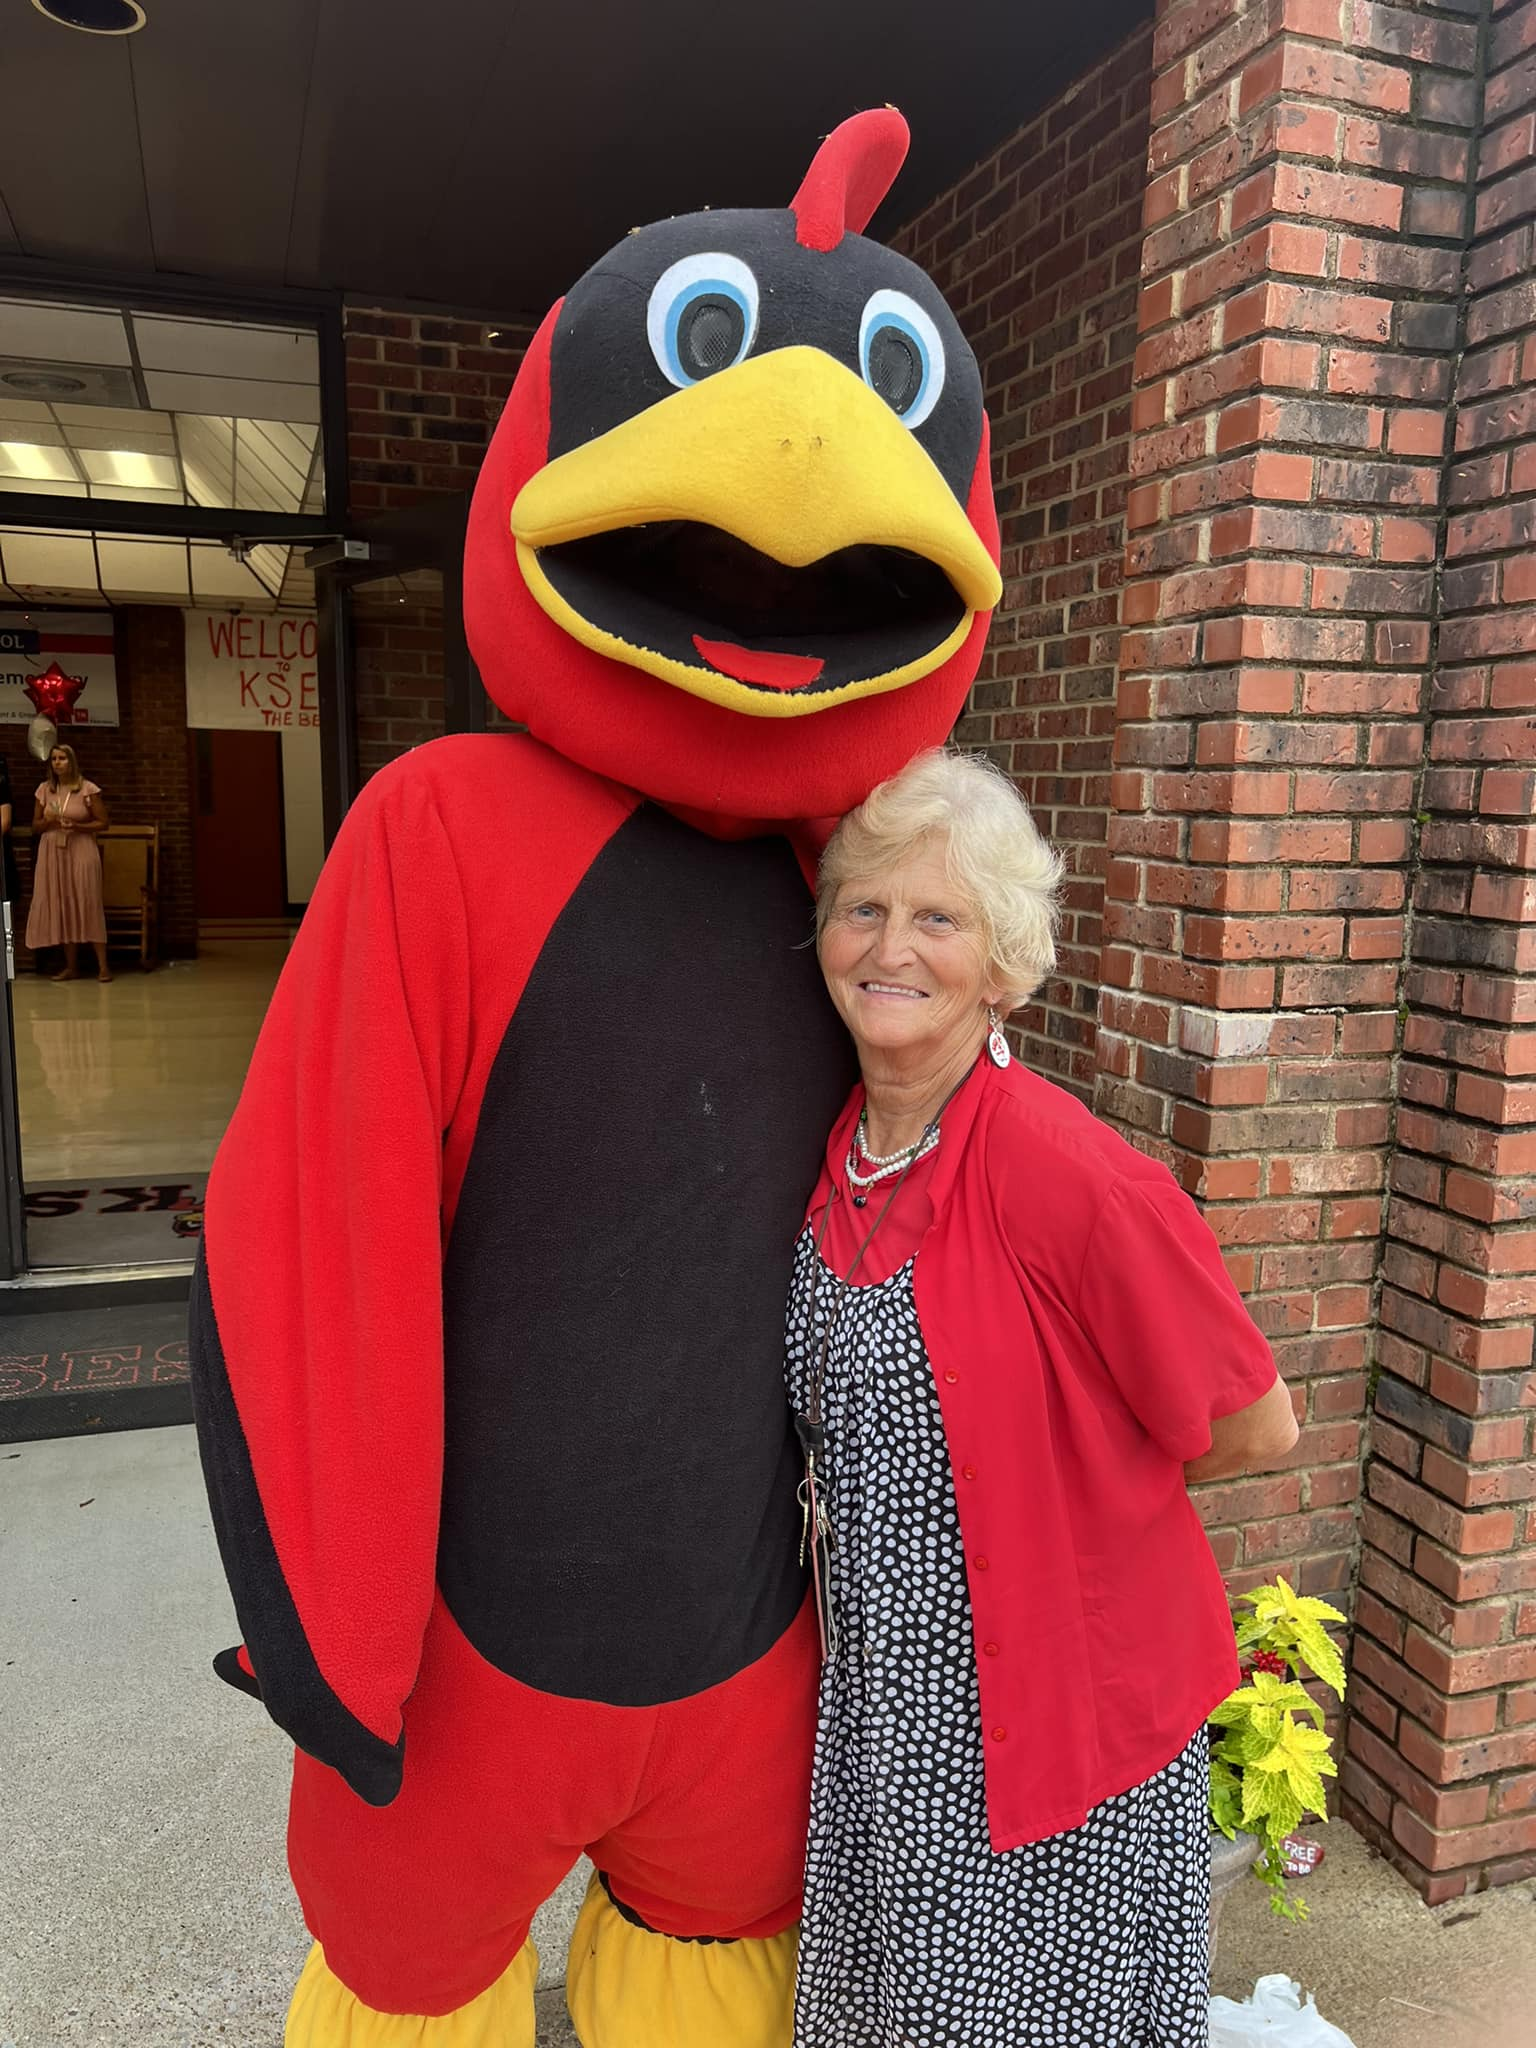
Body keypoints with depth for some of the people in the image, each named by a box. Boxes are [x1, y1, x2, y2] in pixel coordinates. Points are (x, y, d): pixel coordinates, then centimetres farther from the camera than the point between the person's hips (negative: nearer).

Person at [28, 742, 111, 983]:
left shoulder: (88, 789, -2)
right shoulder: (44, 790, 9)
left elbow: (103, 823, -1)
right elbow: (35, 827, 15)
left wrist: (76, 826, -14)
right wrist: (48, 822, -6)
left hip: (81, 852, -4)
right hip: (52, 854, 4)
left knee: (88, 905, -7)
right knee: (61, 908, 3)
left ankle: (103, 965, -6)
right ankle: (71, 965, 8)